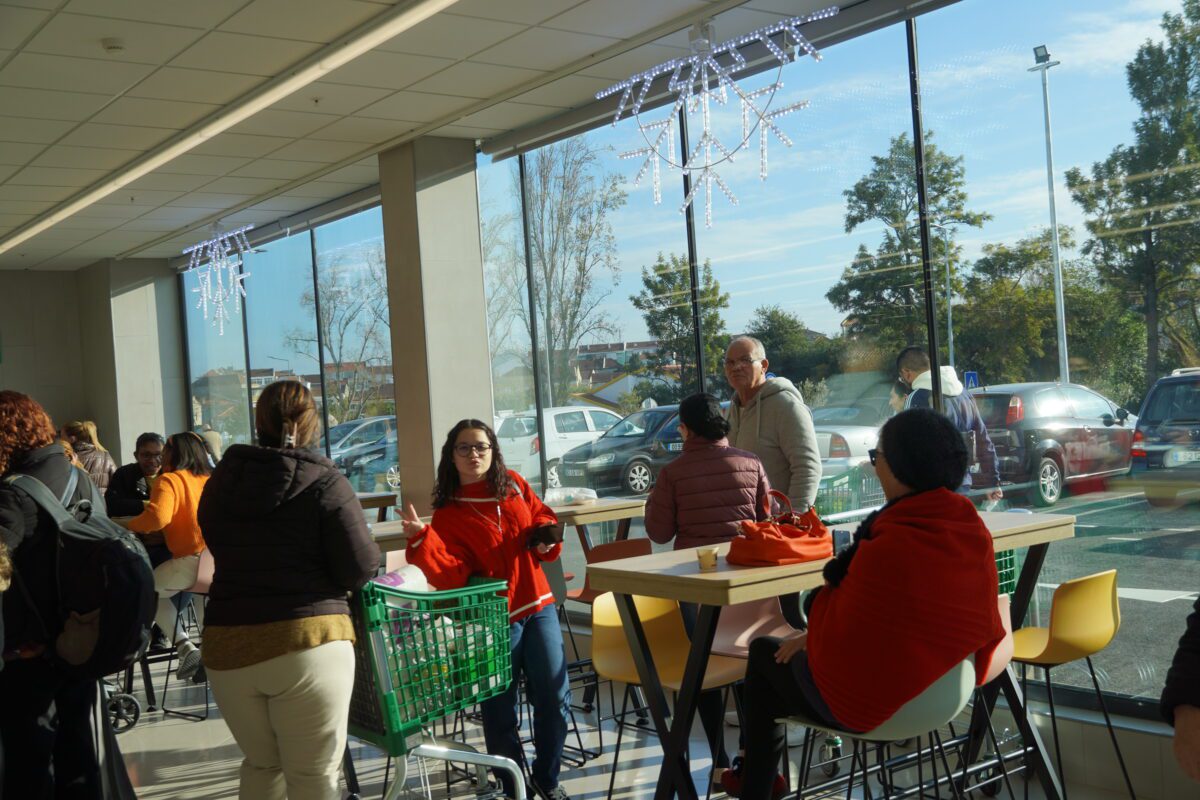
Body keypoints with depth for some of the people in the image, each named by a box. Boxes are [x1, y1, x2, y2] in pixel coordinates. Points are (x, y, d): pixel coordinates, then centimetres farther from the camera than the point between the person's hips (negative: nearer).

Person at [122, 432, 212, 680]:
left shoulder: (169, 481, -2)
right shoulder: (211, 480, 16)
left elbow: (158, 517, -17)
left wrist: (127, 526, 0)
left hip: (191, 562, -6)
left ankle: (185, 646, 4)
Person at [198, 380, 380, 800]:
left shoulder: (222, 479, 6)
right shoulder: (324, 481, -7)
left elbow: (222, 549, 13)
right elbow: (359, 568, -8)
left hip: (227, 644, 4)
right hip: (309, 642, -4)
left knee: (260, 763, 22)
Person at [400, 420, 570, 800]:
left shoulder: (514, 485, 4)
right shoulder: (448, 515, -9)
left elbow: (542, 516, 18)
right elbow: (449, 575, -21)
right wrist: (421, 539, -35)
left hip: (538, 605, 4)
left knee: (554, 697, 5)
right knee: (499, 711, 4)